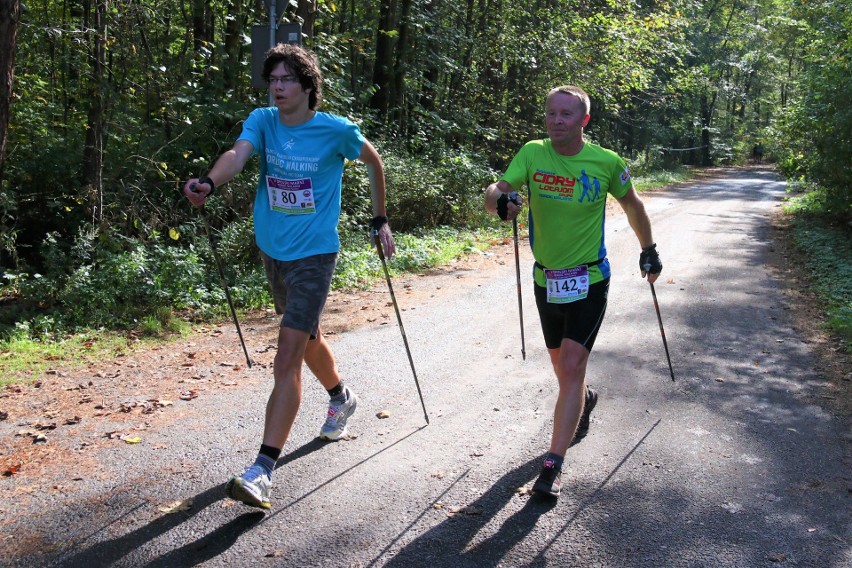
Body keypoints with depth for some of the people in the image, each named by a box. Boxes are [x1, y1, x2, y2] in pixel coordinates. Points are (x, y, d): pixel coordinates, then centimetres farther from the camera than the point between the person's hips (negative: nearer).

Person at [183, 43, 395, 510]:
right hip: (273, 250, 6)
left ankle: (262, 470, -16)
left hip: (314, 253, -6)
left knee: (287, 357, -14)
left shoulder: (336, 131, -10)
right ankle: (341, 398, 53)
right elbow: (238, 154, -21)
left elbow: (373, 162, 8)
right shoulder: (262, 121, -1)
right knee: (307, 337, 24)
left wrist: (380, 220, 11)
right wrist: (209, 183, -42)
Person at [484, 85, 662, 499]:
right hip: (546, 279, 3)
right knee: (561, 366, 19)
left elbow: (632, 205, 8)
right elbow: (493, 194, -18)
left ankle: (553, 467, -8)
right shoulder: (532, 154, -7)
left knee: (571, 367, -13)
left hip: (589, 280, -3)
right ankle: (583, 401, 54)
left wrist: (648, 250, 16)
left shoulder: (607, 163, -10)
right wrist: (500, 201, -41)